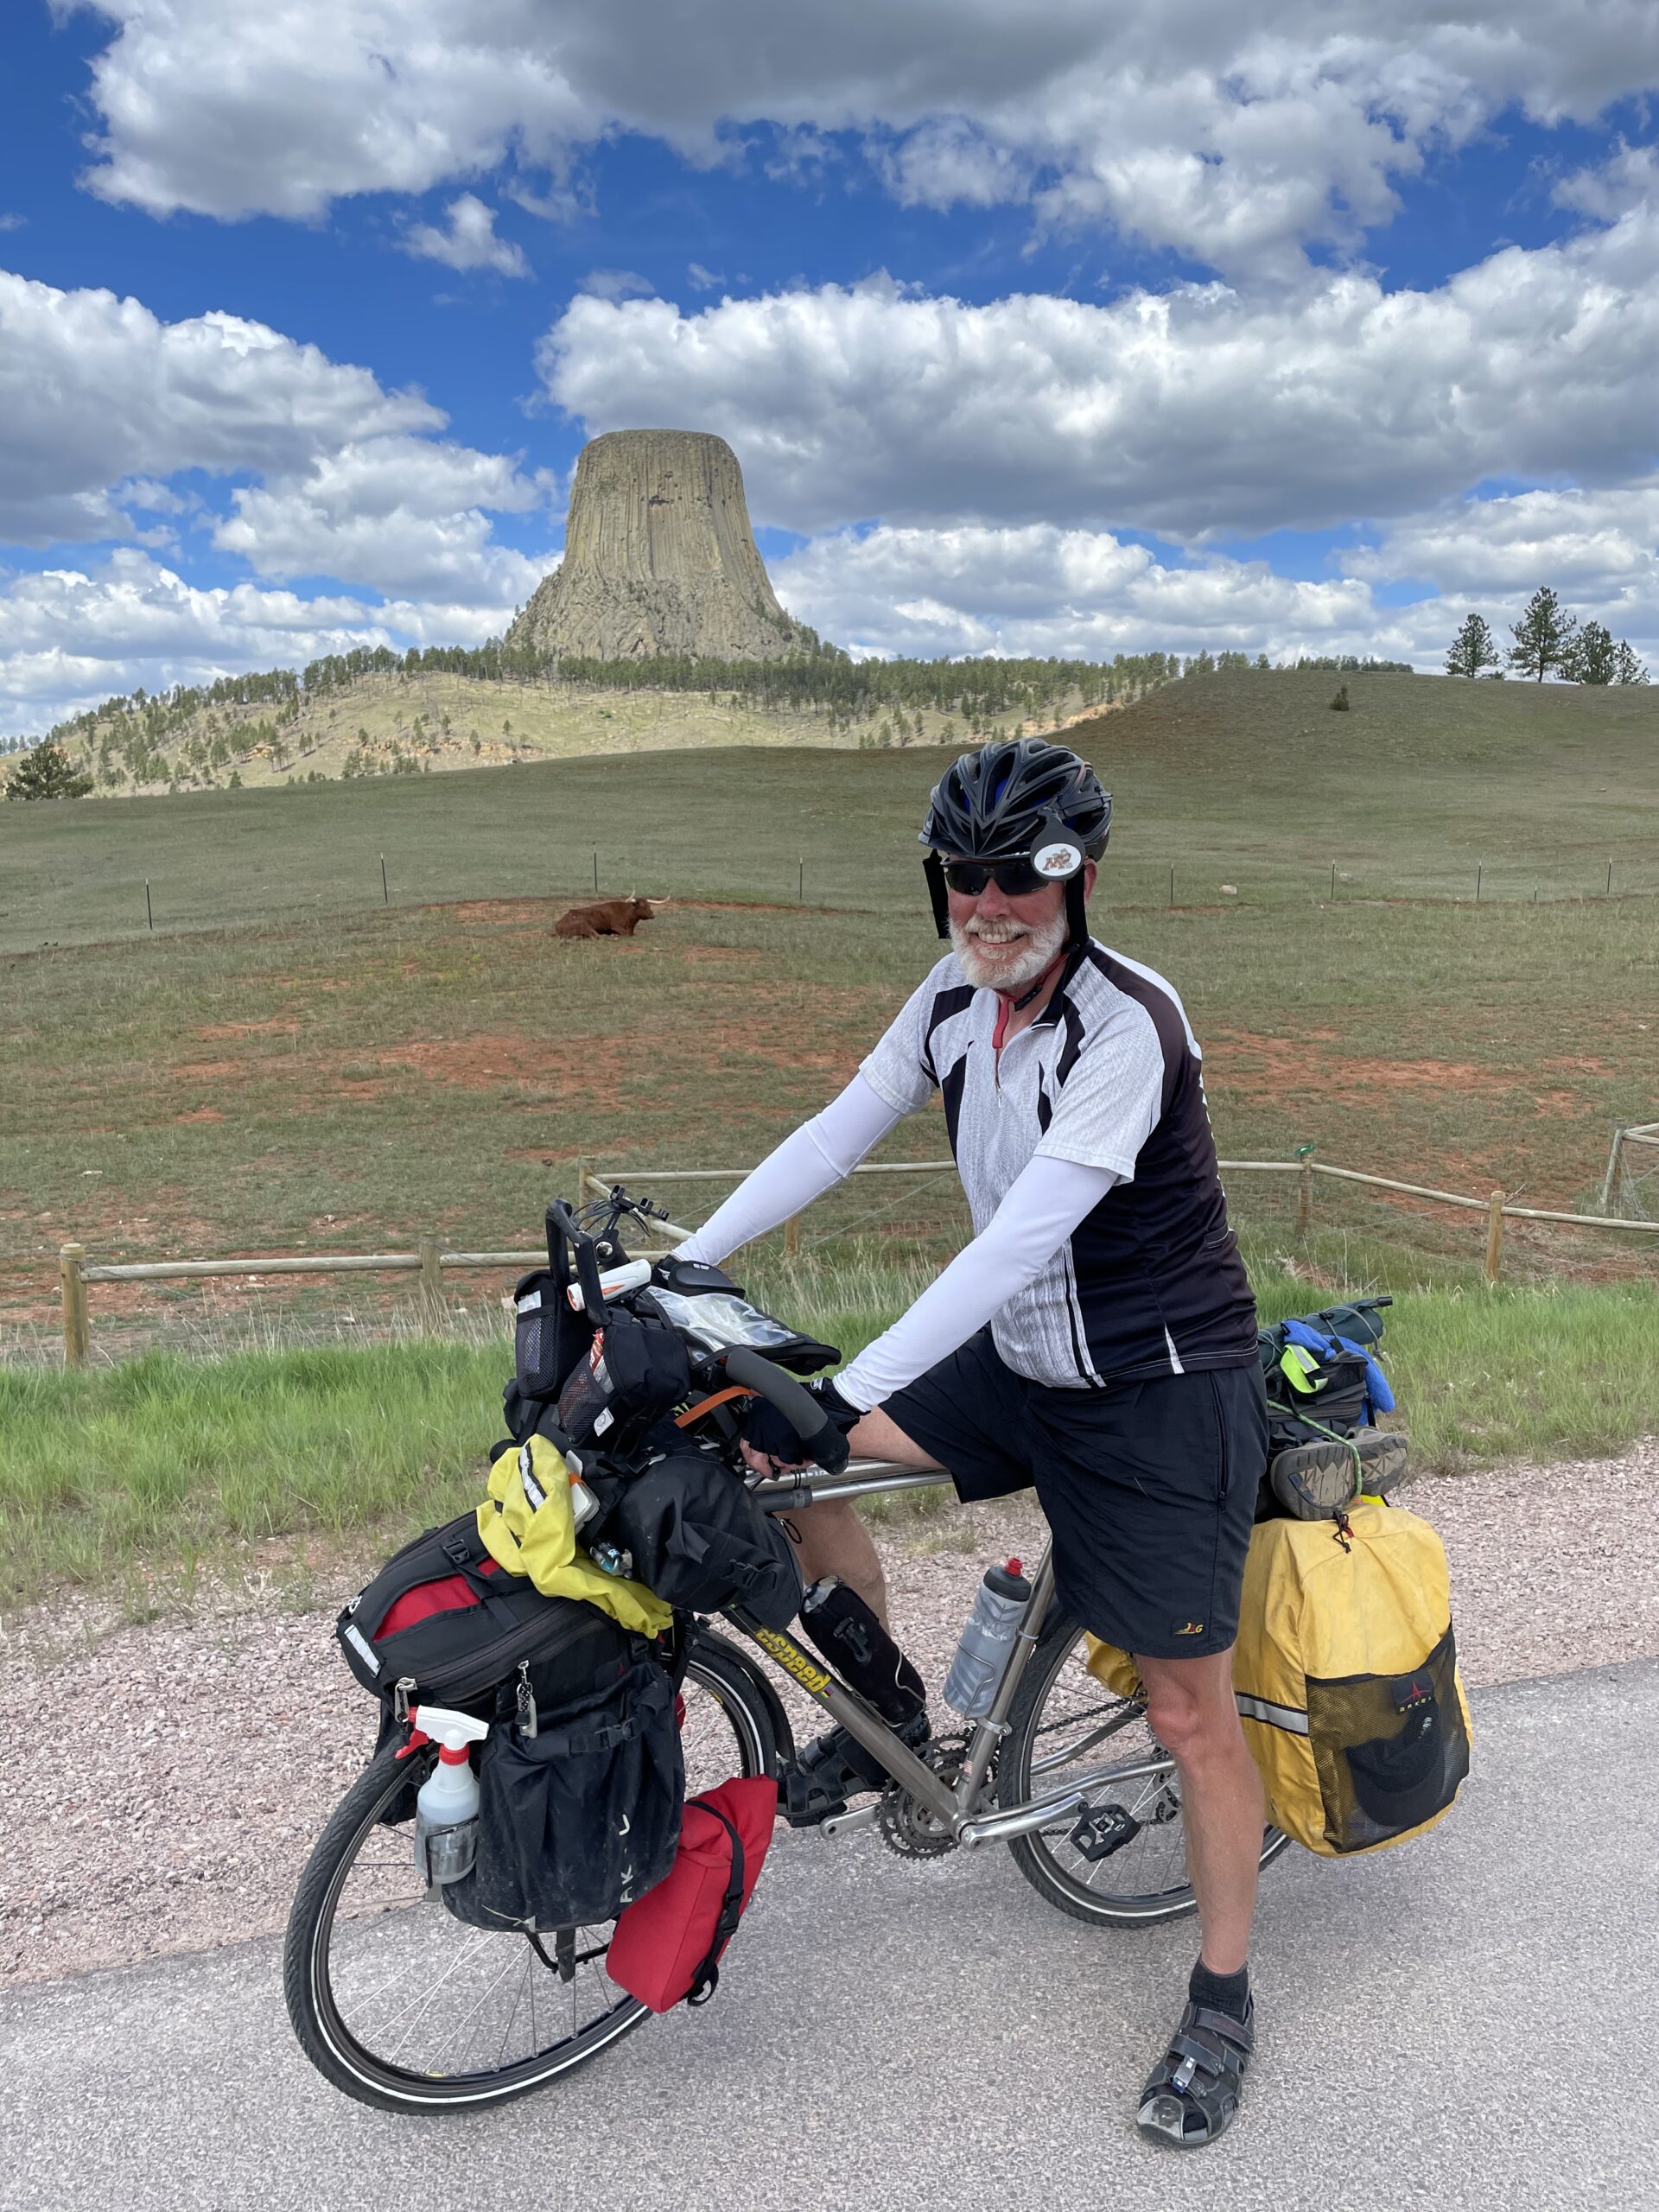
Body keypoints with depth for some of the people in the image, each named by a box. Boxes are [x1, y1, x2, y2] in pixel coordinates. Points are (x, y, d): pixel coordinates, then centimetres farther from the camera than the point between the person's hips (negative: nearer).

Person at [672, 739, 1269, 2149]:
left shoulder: (1126, 1025, -27)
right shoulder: (957, 994, -4)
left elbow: (1018, 1241, -33)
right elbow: (835, 1136, 0)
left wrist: (840, 1398, -37)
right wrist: (673, 1271, -6)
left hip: (1162, 1392, -7)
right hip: (1023, 1361, 7)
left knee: (1190, 1714, 2)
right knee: (775, 1454, 0)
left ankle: (1222, 2003, 28)